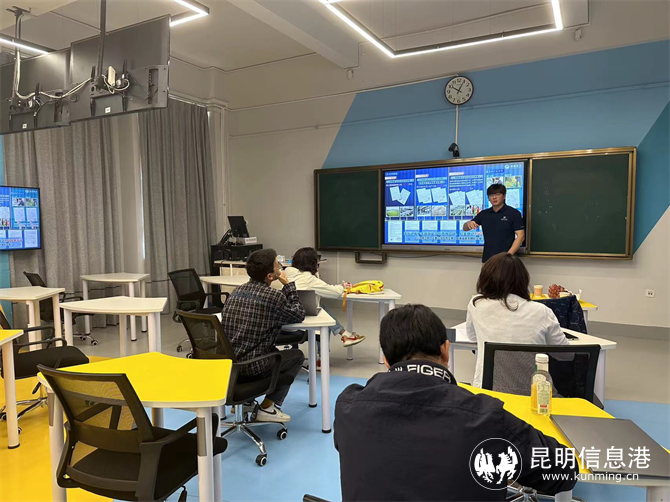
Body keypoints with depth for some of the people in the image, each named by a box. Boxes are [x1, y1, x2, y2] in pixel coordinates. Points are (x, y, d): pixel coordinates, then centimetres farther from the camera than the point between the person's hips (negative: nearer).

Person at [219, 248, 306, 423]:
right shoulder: (273, 295, -14)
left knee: (273, 351, 33)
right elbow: (298, 315, 2)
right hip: (249, 367, -7)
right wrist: (288, 285, 9)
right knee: (297, 356, 17)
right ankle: (268, 407, 13)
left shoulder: (237, 291, 7)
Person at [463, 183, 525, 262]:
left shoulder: (513, 213, -3)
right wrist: (468, 224, -12)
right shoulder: (484, 214, 9)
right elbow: (465, 228, 13)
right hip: (487, 259, 4)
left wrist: (508, 255, -18)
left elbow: (520, 235, -7)